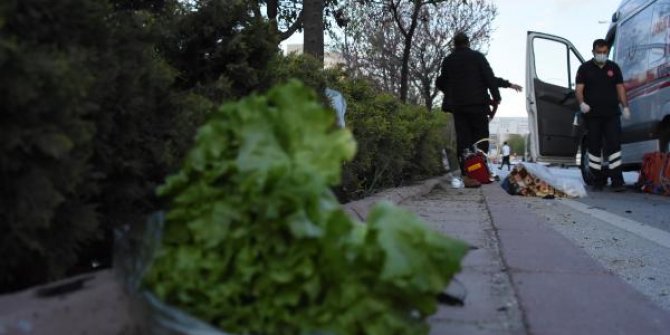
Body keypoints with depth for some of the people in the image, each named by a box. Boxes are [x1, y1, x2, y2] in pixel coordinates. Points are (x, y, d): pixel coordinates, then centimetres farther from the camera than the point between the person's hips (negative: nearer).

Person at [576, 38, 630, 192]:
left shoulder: (614, 67, 12)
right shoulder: (585, 68, 5)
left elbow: (620, 88, 13)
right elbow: (579, 89, -1)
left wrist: (625, 106, 4)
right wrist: (582, 103, -19)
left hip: (612, 114, 1)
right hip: (592, 115, -1)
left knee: (614, 145, -8)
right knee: (595, 147, 3)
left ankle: (617, 181, -9)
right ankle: (598, 181, 13)